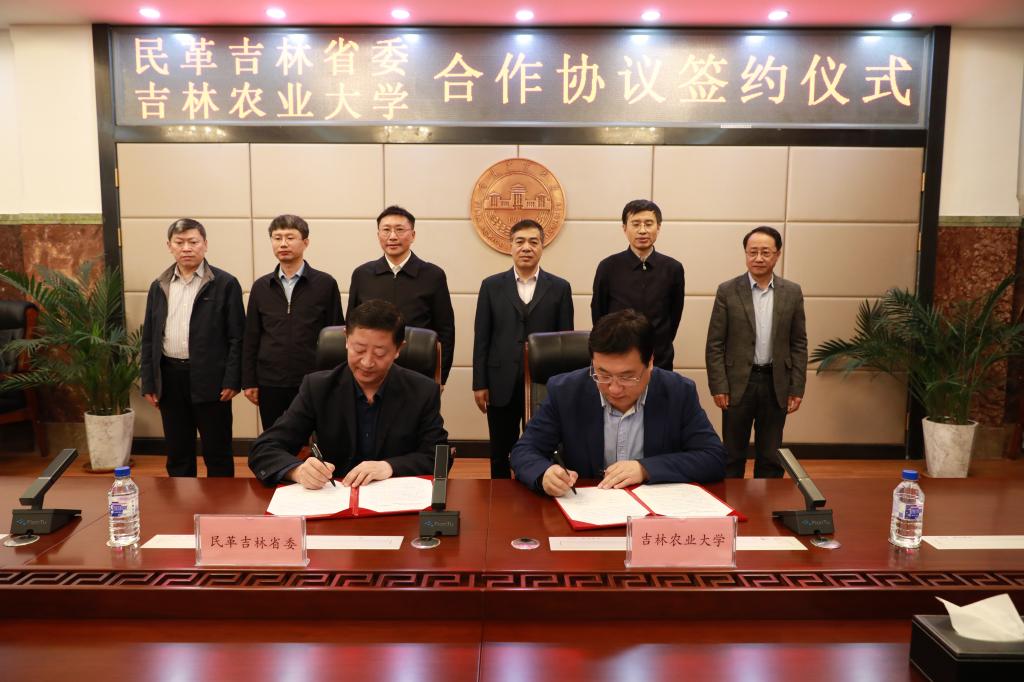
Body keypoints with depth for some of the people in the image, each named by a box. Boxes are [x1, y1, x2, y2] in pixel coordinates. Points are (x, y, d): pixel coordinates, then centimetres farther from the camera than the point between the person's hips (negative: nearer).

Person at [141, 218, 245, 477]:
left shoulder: (225, 284, -3)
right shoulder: (159, 286, 10)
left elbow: (237, 337, -6)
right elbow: (149, 338, 12)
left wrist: (232, 381, -12)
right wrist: (148, 383, 7)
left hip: (210, 379, -4)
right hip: (170, 378, 4)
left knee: (217, 454, 5)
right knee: (177, 455, 14)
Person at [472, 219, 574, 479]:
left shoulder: (559, 288, 4)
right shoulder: (492, 286, 5)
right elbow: (481, 339, 3)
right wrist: (479, 384, -1)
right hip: (501, 385, 1)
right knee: (500, 453, 10)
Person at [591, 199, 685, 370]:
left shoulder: (673, 269, -5)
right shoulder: (608, 267, -8)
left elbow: (675, 315, 6)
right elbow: (598, 314, 3)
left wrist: (660, 346, 10)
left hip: (660, 361, 1)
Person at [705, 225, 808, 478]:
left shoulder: (792, 292, 3)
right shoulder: (727, 291, -4)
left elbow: (799, 344, 6)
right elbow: (715, 344, -4)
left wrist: (797, 388, 1)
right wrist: (718, 387, -9)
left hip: (776, 384, 2)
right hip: (738, 383, -2)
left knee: (771, 458, 11)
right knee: (733, 456, 9)